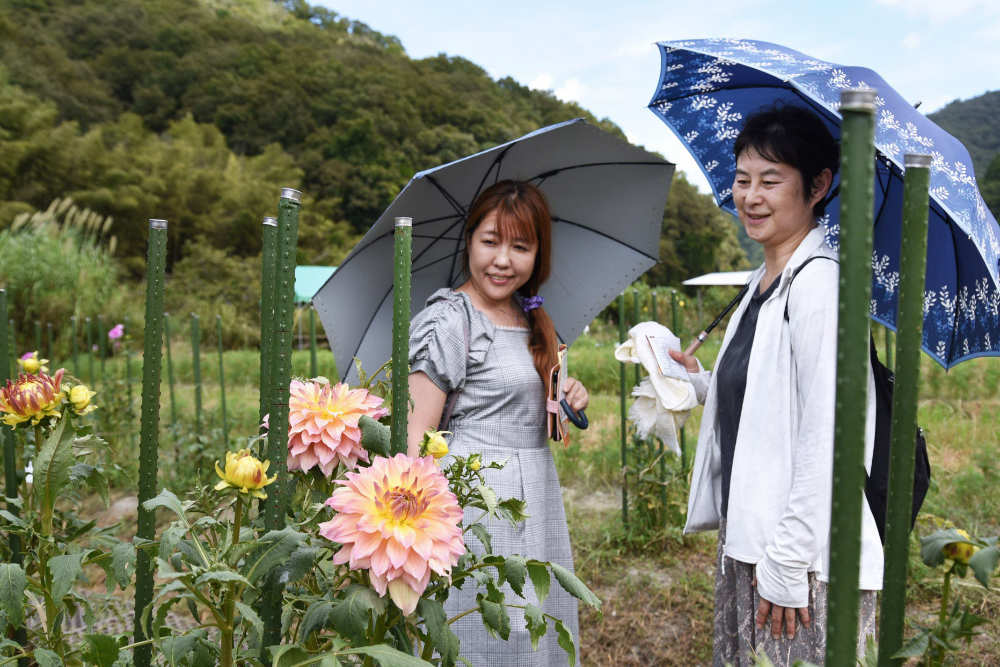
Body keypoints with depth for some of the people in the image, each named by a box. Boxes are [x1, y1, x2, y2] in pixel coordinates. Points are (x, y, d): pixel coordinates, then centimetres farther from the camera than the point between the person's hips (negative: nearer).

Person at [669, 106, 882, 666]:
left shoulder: (820, 280, -15)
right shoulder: (763, 283, 13)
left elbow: (825, 434, -20)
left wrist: (787, 564, -20)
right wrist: (702, 383, 14)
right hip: (747, 545, 9)